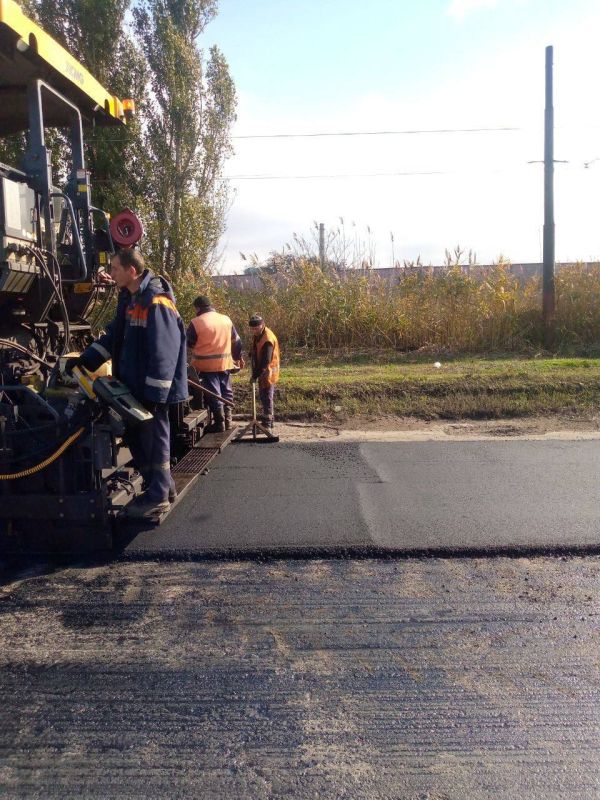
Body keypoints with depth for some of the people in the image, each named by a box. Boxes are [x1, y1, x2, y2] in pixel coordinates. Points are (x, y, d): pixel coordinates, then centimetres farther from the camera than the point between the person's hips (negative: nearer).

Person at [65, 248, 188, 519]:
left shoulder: (156, 303, -21)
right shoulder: (129, 298, 10)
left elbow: (163, 353, -23)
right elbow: (114, 334, 17)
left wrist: (155, 394, -23)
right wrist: (85, 359, 10)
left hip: (152, 388, -10)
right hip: (133, 385, 10)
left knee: (154, 439, 2)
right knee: (135, 436, 17)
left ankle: (158, 497, 16)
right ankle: (164, 485, 31)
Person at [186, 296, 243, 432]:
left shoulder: (196, 322, -7)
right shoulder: (226, 319, 8)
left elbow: (188, 346, -3)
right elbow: (236, 341, 16)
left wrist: (190, 362, 10)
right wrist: (238, 357, 28)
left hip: (207, 365, -4)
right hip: (225, 363, 5)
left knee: (214, 393, 2)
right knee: (226, 391, 15)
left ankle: (219, 422, 4)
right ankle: (227, 420, 21)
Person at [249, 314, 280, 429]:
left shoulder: (268, 339, -25)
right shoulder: (257, 335, 5)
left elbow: (266, 361, -28)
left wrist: (255, 375, -25)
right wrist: (255, 372, 13)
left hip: (268, 371, -9)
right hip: (262, 371, 9)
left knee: (267, 397, -6)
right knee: (263, 395, 17)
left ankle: (267, 424, -2)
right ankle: (268, 419, 29)